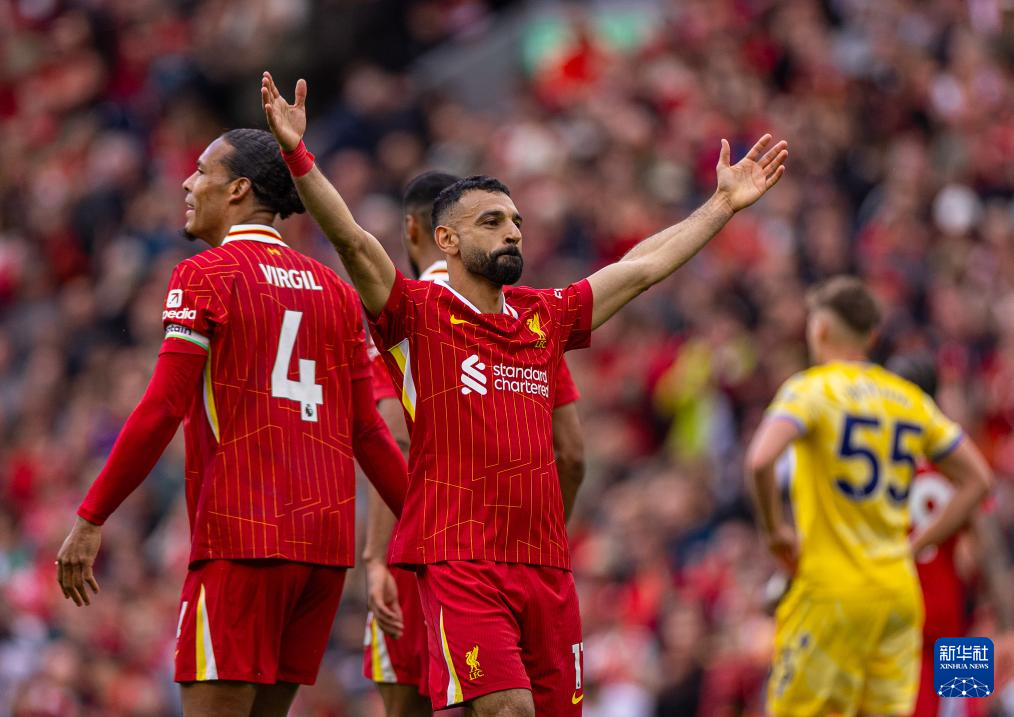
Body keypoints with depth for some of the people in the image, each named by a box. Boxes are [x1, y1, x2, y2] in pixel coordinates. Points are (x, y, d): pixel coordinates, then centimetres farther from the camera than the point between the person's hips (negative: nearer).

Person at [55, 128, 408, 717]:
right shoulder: (334, 289, 16)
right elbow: (368, 432, 13)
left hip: (242, 536, -6)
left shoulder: (206, 276, -3)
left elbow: (163, 410, -10)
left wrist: (90, 520, -8)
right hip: (327, 537, 6)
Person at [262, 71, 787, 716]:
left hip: (547, 563, 6)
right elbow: (351, 239, -14)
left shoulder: (544, 318, 16)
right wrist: (298, 155, -26)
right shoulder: (419, 313, 0)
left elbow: (642, 267, 25)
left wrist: (725, 204, 30)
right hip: (460, 561, -6)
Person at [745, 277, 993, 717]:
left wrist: (774, 530, -7)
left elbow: (759, 461, -22)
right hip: (899, 590, 5)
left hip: (832, 589, -5)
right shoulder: (911, 399, 13)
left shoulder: (812, 388, -5)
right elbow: (977, 479, 16)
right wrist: (915, 545, 14)